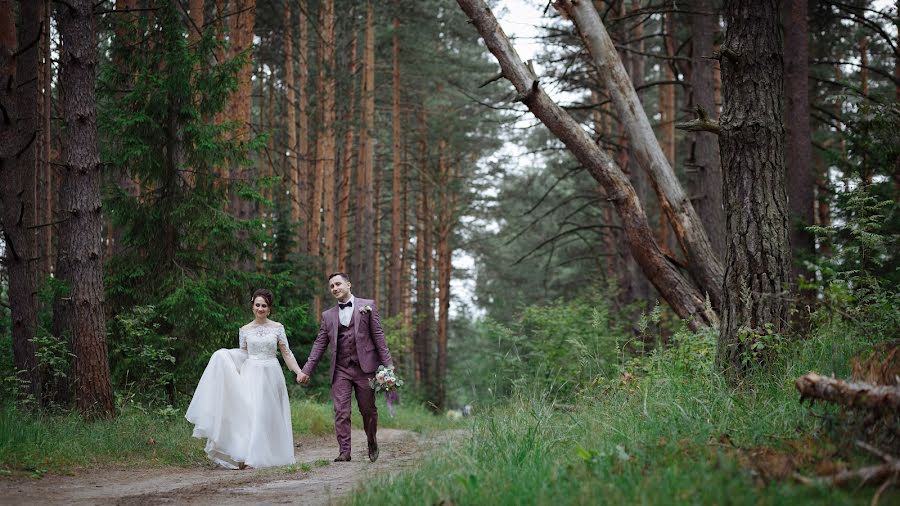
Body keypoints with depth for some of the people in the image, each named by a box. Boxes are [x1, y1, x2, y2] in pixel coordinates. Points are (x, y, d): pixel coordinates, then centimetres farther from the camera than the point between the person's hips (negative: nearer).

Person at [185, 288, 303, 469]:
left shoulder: (277, 328, 4)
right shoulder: (245, 330, 6)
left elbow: (287, 353, 4)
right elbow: (242, 357, 11)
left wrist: (299, 372, -6)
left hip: (271, 375, 0)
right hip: (251, 375, 0)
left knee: (267, 415, 0)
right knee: (250, 412, -11)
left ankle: (266, 456, 6)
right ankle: (247, 457, -13)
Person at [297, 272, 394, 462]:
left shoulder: (367, 305, 5)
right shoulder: (328, 315, 12)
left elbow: (378, 335, 2)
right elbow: (319, 344, 12)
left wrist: (388, 364, -4)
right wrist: (307, 370, 4)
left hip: (364, 367, -2)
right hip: (340, 369, 2)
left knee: (368, 410, 6)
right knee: (341, 412, -6)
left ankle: (372, 442, 30)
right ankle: (344, 452, -5)